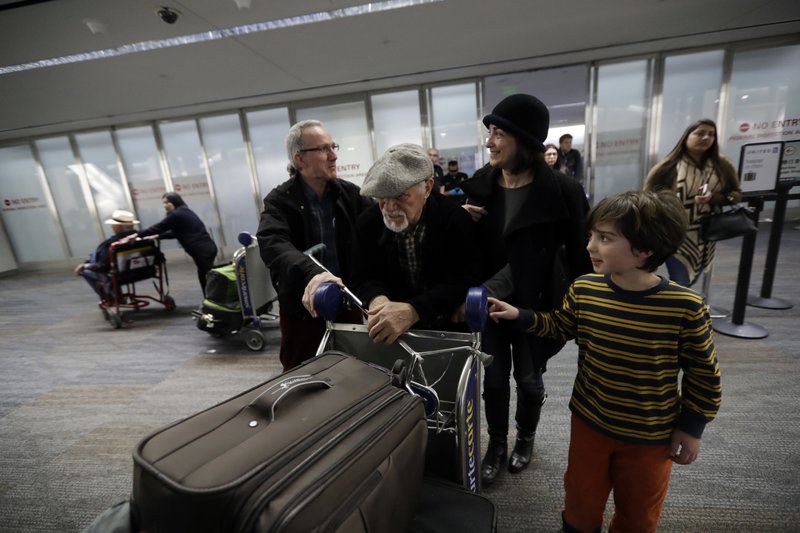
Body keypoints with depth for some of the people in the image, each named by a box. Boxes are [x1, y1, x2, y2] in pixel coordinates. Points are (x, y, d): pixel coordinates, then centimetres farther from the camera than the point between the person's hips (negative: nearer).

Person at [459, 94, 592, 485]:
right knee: (494, 378, 14)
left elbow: (579, 253, -9)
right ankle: (496, 444, 40)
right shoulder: (477, 186, -3)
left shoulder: (561, 191, -15)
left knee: (528, 378, 18)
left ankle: (525, 439, 47)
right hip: (488, 302, 3)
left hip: (533, 306, -2)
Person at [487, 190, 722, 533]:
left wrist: (691, 426, -2)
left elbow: (703, 372, -8)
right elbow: (560, 326, 4)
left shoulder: (685, 307, -23)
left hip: (651, 434, -2)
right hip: (589, 421, 2)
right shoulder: (583, 290, -15)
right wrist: (519, 316, -9)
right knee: (581, 499, 23)